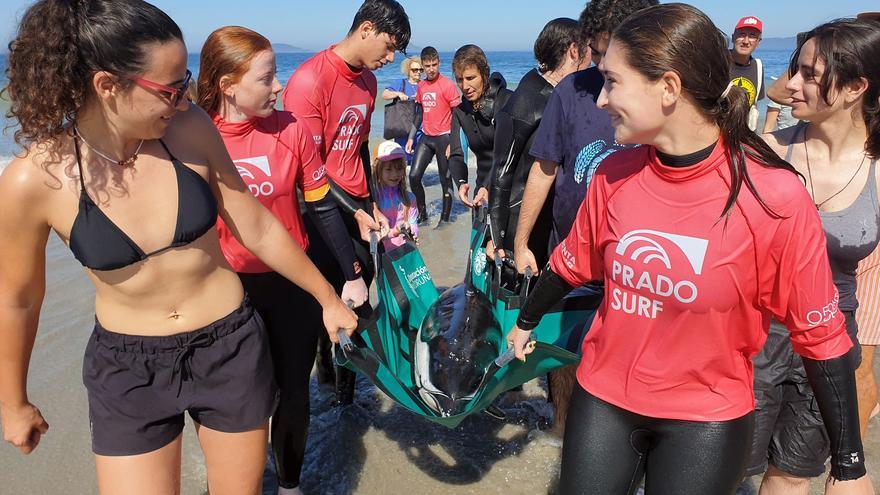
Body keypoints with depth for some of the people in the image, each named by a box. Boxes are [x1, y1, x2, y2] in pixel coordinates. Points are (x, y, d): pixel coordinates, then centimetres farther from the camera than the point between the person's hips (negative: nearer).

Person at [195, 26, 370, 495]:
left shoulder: (290, 129, -9)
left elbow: (323, 208, 0)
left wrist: (352, 274, 2)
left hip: (292, 284, 1)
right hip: (227, 291, -1)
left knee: (293, 394, 14)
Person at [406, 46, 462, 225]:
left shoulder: (447, 85, -10)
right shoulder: (421, 86, 9)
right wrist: (411, 137, 14)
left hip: (443, 138, -6)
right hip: (426, 137, 6)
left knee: (445, 180, 3)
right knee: (414, 176, 0)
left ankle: (445, 218, 14)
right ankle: (422, 214, 15)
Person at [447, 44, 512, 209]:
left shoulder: (508, 101, -10)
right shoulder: (461, 111, 7)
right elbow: (456, 154, -3)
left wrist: (489, 187, -32)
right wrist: (461, 183, -24)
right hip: (484, 190, 5)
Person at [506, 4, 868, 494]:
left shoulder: (775, 196, -21)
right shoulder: (615, 174, -10)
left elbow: (820, 335, -11)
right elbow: (572, 265, 7)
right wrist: (525, 322, 22)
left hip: (707, 419, -3)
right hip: (603, 398, 3)